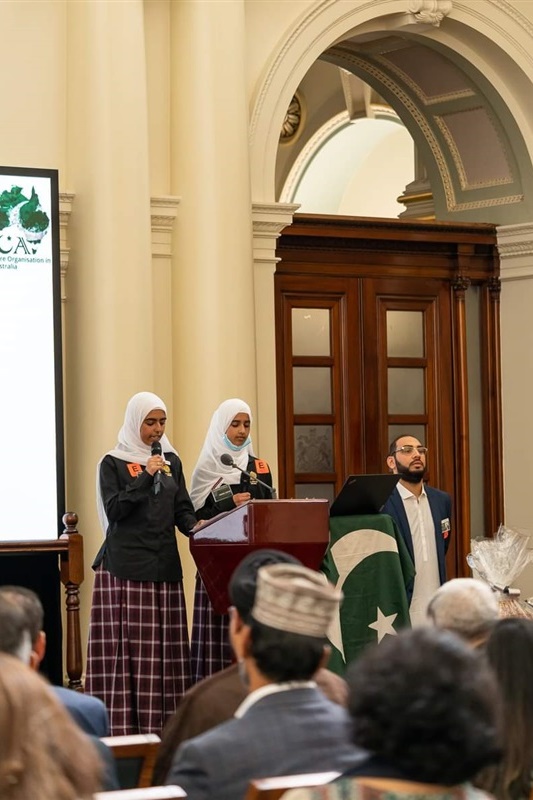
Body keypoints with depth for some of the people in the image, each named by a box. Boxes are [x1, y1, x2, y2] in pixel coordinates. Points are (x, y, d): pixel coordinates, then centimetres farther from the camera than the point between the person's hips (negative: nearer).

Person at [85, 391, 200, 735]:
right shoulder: (113, 463, 2)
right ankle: (123, 729, -8)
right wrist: (145, 477, -15)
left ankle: (163, 726, 4)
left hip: (164, 566, 5)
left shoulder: (171, 461, 15)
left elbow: (183, 510, 13)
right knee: (126, 647, -8)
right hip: (125, 568, -4)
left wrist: (195, 527, -8)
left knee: (165, 647, 1)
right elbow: (113, 509, -8)